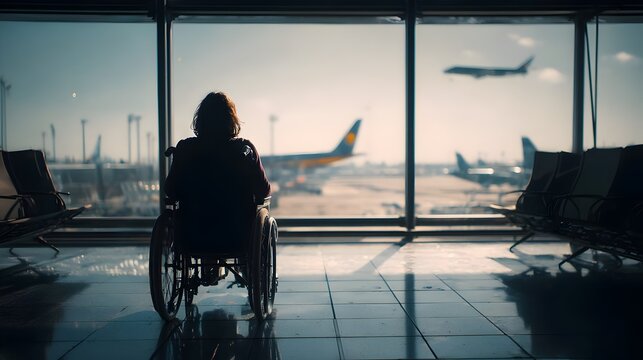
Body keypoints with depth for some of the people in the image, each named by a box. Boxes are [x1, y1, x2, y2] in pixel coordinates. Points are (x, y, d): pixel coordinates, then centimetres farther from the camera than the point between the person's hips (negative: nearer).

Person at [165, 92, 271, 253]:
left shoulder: (184, 149, -7)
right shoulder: (246, 148, -10)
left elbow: (170, 192, 2)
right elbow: (264, 191, -4)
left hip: (192, 240, 2)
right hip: (236, 240, -1)